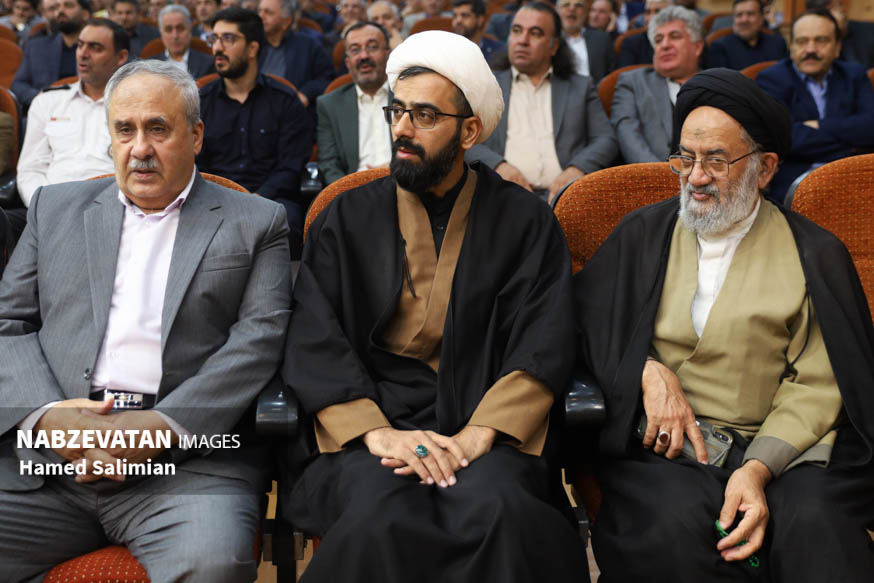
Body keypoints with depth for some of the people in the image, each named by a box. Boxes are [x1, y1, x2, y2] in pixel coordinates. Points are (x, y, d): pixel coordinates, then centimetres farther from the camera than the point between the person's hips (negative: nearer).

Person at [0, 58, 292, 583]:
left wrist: (165, 425, -13)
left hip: (188, 456, -2)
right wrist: (46, 414, -7)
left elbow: (260, 339, 1)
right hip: (48, 459, 3)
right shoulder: (56, 208, 21)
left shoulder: (256, 223, 12)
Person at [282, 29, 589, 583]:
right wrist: (377, 433, -14)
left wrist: (476, 436, -16)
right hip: (370, 423, 0)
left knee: (499, 510, -33)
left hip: (486, 427, 0)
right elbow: (314, 343, 2)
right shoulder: (346, 219, 13)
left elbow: (542, 348, 0)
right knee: (381, 519, -33)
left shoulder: (526, 220, 10)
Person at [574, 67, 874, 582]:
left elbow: (816, 385, -1)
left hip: (780, 446, -1)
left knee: (817, 528, -33)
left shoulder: (814, 254, 7)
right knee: (676, 525, -31)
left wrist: (759, 468, -16)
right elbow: (588, 321, 9)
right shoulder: (644, 234, 15)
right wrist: (647, 370, -9)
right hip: (662, 444, 1)